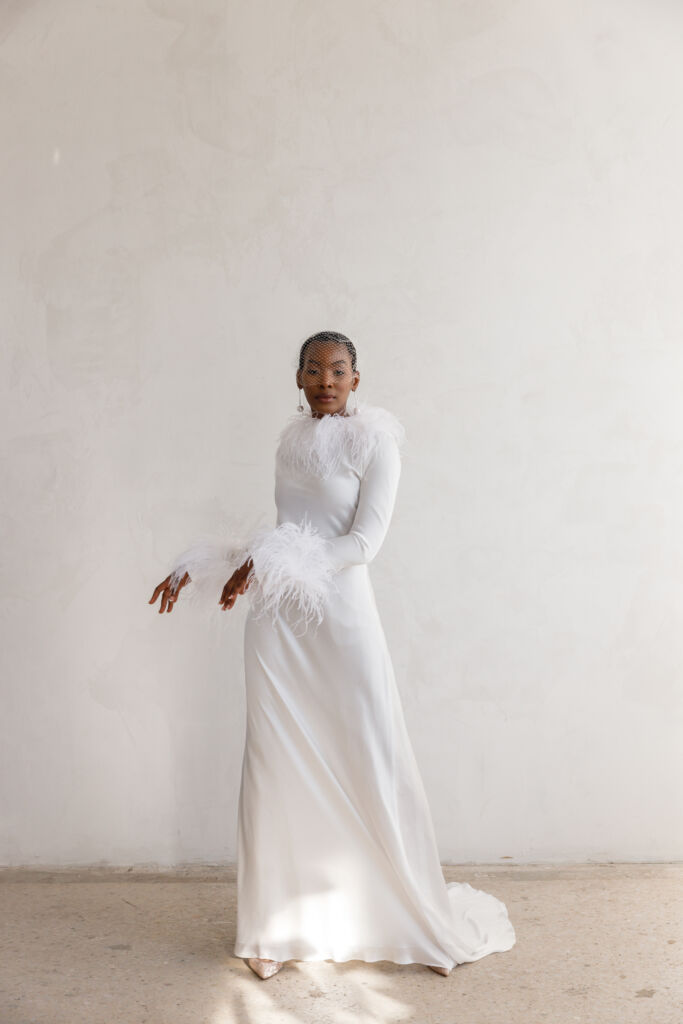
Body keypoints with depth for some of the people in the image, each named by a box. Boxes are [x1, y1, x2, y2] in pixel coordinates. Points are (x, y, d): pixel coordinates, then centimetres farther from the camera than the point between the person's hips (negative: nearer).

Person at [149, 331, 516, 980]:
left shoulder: (375, 443, -5)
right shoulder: (292, 439, 12)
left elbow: (365, 541, -13)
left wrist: (272, 561, -19)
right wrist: (194, 566, 15)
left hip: (341, 613, -4)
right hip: (277, 619, 5)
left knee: (372, 763, 1)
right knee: (275, 764, 6)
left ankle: (423, 924, 18)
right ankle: (276, 929, 20)